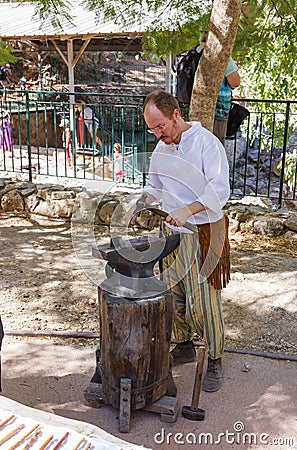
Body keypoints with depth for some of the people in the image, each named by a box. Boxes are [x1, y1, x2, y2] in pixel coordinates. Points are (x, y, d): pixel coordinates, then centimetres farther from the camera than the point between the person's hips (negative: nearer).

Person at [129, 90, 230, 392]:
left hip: (204, 232, -7)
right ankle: (184, 346, 32)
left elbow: (219, 190, -20)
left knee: (204, 297, -4)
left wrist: (187, 210, -32)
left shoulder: (206, 143, -14)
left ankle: (215, 360, 12)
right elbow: (155, 186, 22)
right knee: (174, 293, 13)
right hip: (172, 231, 7)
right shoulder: (161, 148, 9)